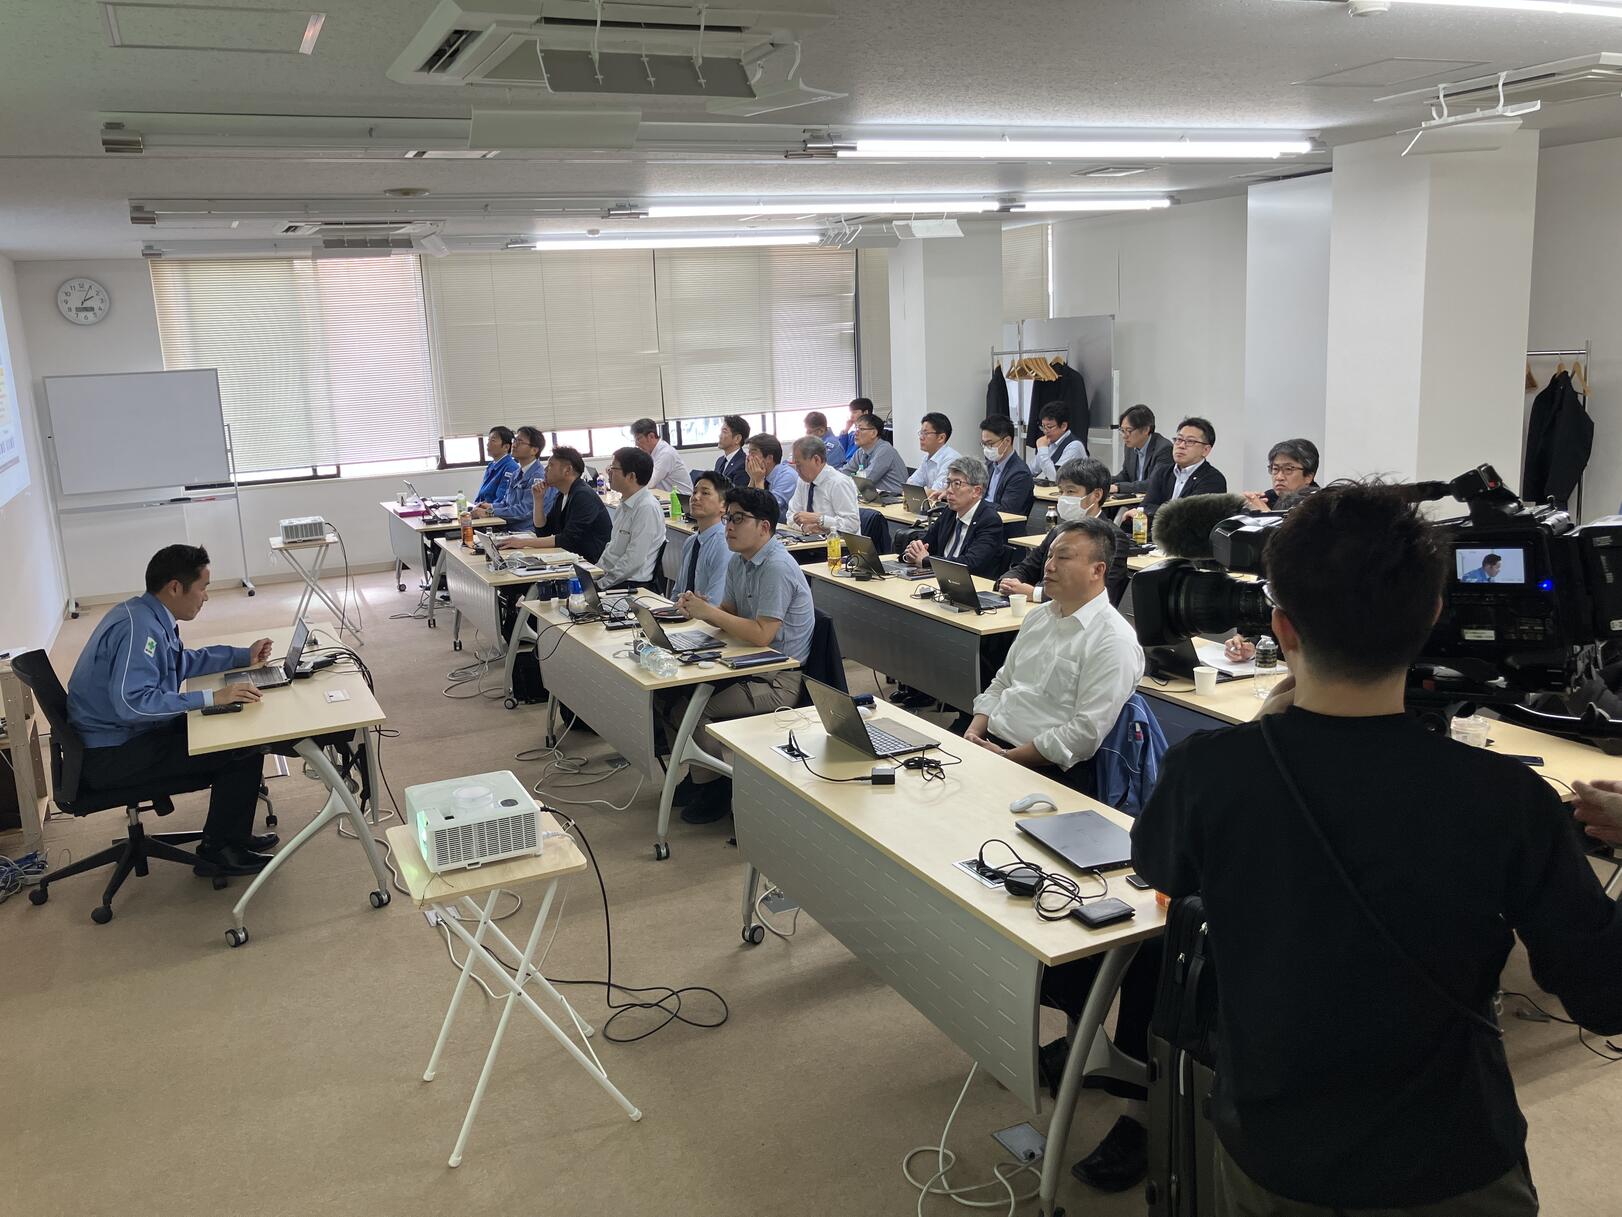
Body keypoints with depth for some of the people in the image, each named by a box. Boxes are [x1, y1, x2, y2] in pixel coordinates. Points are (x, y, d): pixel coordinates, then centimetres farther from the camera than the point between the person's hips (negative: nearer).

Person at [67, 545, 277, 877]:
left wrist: (244, 656, 21)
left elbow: (183, 662, 25)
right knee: (245, 748, -13)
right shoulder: (139, 627, -25)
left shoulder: (152, 617, 7)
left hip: (127, 736, 10)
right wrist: (211, 697, -35)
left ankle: (231, 834, 22)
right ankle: (217, 851, 2)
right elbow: (131, 702, -36)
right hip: (112, 757, -10)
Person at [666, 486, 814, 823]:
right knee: (675, 696, -1)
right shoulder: (738, 561, 9)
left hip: (779, 680, -9)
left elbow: (761, 634, -26)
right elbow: (730, 612, 14)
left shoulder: (777, 568, -21)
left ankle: (714, 787, 4)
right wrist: (699, 606, -8)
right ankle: (703, 775, 15)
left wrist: (707, 612, -22)